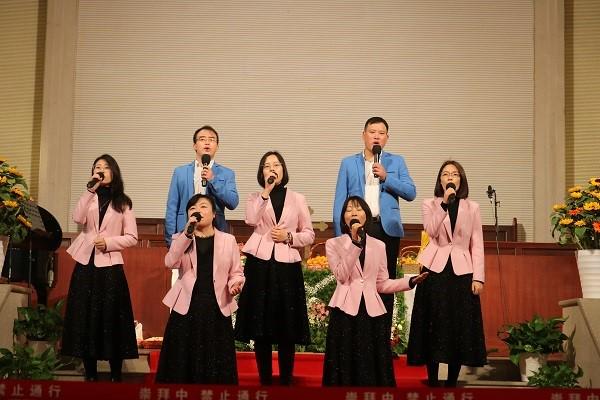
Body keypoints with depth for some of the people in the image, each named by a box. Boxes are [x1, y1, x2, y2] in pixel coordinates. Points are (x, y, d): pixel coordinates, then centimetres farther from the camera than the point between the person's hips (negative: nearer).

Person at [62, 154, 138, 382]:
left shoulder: (122, 202, 6)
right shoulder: (89, 198, 12)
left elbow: (132, 238, 2)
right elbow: (78, 219, -9)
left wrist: (108, 242, -12)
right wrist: (91, 190, -11)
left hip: (110, 265, -2)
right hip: (86, 262, 2)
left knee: (111, 319, -3)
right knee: (85, 318, 1)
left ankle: (115, 376, 4)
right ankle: (90, 375, 9)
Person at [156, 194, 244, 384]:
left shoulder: (228, 240, 9)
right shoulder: (181, 238, 7)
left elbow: (236, 272, 10)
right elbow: (170, 262, -12)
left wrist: (235, 284, -12)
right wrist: (188, 233, -21)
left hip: (217, 307, 0)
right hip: (187, 306, 0)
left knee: (216, 363, 1)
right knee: (183, 362, 0)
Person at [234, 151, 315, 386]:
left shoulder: (297, 199, 11)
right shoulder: (255, 198, 10)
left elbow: (309, 235, 10)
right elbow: (251, 220, -12)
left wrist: (288, 237, -7)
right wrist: (266, 192, -10)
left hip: (287, 265, 0)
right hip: (260, 264, 0)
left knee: (287, 328, 0)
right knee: (260, 327, 0)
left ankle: (286, 381, 9)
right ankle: (265, 381, 9)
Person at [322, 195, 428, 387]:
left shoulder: (378, 245, 12)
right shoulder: (333, 244, 4)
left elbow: (382, 284, 12)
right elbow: (342, 276, -11)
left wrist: (410, 282, 0)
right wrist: (355, 242, -14)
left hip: (372, 312, 3)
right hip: (346, 312, -2)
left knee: (373, 366, 3)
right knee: (347, 367, -2)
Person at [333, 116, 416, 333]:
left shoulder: (396, 162, 13)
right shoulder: (348, 163, 12)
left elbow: (411, 193, 3)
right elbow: (340, 201, 8)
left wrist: (386, 177, -9)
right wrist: (340, 234, -1)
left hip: (387, 229, 0)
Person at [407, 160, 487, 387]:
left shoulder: (472, 208, 10)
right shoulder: (430, 205, 8)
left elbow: (477, 245, 5)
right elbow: (431, 231, -11)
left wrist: (478, 277, -3)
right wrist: (445, 203, -16)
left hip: (461, 272, 1)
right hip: (435, 270, -1)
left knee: (459, 328, 2)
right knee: (434, 327, -1)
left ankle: (452, 383, 11)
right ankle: (432, 382, 5)